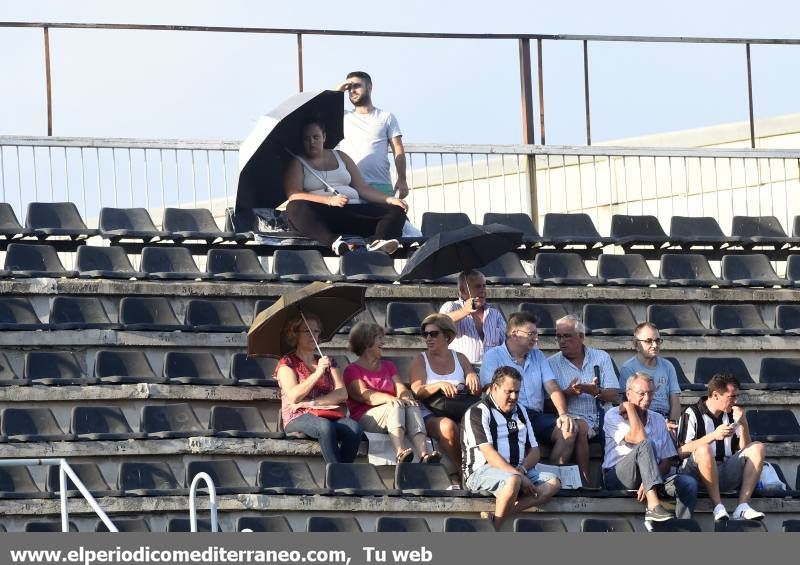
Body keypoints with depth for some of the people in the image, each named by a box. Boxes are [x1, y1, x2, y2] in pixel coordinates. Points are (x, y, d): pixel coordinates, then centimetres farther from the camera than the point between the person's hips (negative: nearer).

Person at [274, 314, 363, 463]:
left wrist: (312, 402, -8)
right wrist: (317, 373, -16)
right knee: (326, 427, -39)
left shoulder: (328, 362, 22)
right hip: (298, 419, -4)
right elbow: (294, 396, -7)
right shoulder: (287, 363, 10)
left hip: (329, 415, 4)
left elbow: (343, 393, 6)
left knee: (354, 428, -30)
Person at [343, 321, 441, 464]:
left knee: (412, 407, -28)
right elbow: (364, 395, -11)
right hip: (364, 417, -5)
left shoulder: (388, 366, 27)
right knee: (396, 406, -33)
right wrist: (389, 399, -30)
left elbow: (401, 388, 9)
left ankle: (424, 455, -53)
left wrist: (405, 396, -17)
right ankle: (399, 453, -59)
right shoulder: (353, 370, 8)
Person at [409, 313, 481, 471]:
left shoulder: (460, 358, 19)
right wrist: (439, 385, -26)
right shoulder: (420, 360, 10)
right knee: (448, 426, -36)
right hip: (430, 415, -2)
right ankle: (462, 469, -24)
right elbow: (418, 392, -7)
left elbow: (477, 392, 14)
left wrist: (472, 378, -9)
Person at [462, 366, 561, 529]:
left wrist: (522, 469, -6)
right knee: (513, 480, -39)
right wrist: (517, 474, -22)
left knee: (553, 482, -19)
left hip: (516, 471, 8)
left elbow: (534, 451, 17)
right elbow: (488, 453, -13)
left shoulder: (520, 412, 23)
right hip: (482, 471, -8)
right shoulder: (477, 413, -2)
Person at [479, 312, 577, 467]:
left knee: (569, 429, -19)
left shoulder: (538, 356, 22)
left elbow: (552, 388, 11)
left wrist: (563, 414, -9)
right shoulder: (493, 356, 5)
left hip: (536, 416, 5)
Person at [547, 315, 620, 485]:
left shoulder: (601, 358, 14)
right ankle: (586, 482, -34)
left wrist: (595, 391, -16)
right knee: (580, 427, -35)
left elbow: (614, 395, 5)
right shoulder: (552, 363, 11)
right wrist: (568, 393, -17)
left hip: (598, 417, 2)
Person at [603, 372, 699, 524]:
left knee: (689, 483, -21)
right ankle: (653, 505, -49)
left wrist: (648, 482, -13)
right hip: (618, 476, -5)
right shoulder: (613, 415, 2)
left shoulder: (657, 420, 17)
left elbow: (667, 461, 6)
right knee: (645, 445, -33)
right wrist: (630, 407, -4)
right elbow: (638, 439, -17)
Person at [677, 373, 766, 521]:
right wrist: (713, 436, -21)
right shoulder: (692, 414, -2)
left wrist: (743, 424, -3)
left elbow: (744, 448, 13)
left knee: (757, 448, -9)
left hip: (726, 473, 6)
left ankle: (743, 507, -23)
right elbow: (681, 451, -14)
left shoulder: (731, 415, 15)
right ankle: (718, 507, -30)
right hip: (699, 473, -6)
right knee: (704, 450, -35)